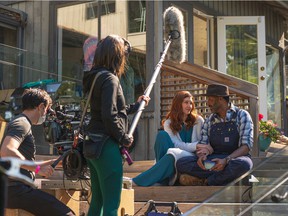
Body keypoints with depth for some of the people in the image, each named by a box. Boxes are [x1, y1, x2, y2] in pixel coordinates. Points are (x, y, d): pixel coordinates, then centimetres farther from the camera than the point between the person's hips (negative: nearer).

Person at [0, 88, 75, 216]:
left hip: (17, 189, 11)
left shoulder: (22, 123, 24)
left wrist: (49, 163, 34)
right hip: (16, 190, -11)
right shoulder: (22, 123, -8)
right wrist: (37, 168, -22)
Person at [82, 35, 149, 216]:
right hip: (106, 146, -9)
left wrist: (136, 105, 29)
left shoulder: (95, 77, 13)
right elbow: (109, 116, -23)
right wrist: (124, 138, -10)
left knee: (98, 200, 17)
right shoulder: (110, 79, -14)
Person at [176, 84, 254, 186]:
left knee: (243, 164, -41)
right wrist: (202, 155, -16)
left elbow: (246, 145, -10)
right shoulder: (209, 120, 15)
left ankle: (204, 182, -23)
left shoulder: (242, 115, 0)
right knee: (181, 163, -21)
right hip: (213, 160, 3)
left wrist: (226, 160, -27)